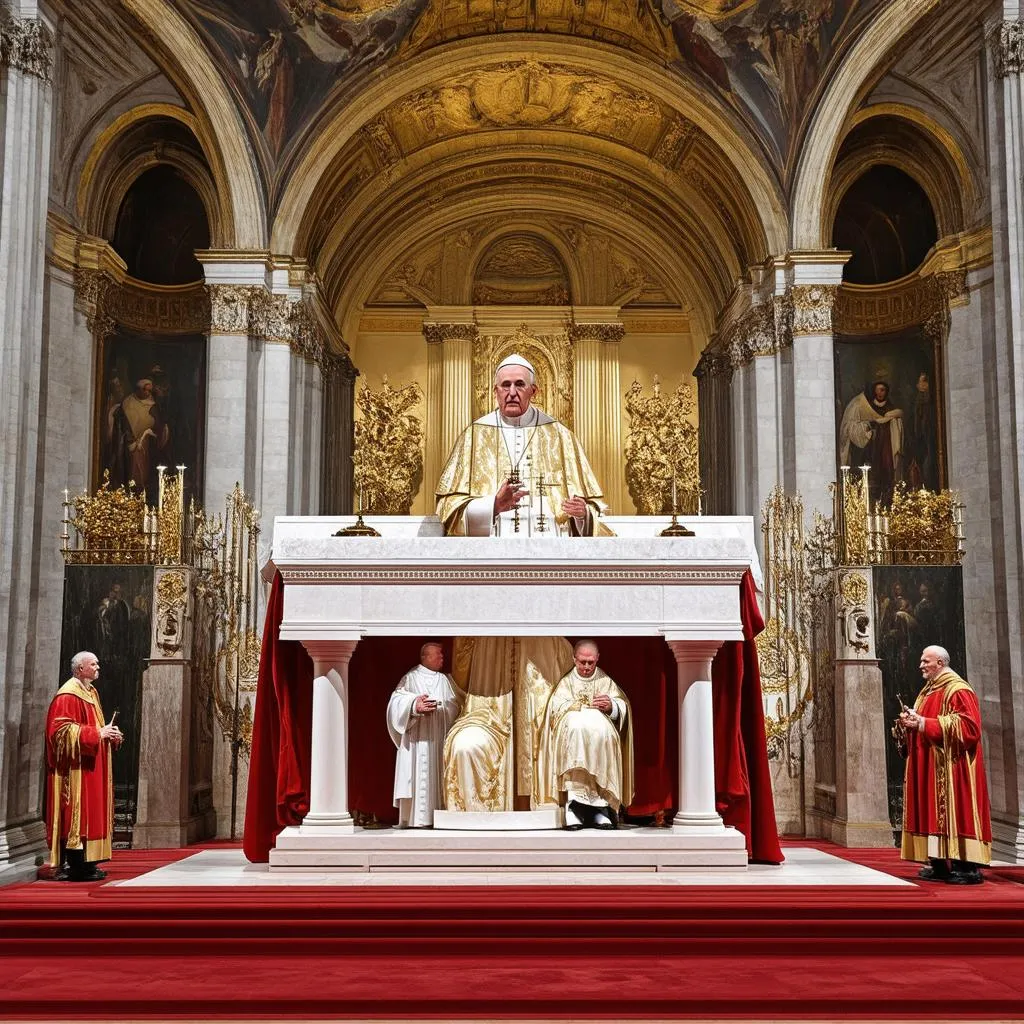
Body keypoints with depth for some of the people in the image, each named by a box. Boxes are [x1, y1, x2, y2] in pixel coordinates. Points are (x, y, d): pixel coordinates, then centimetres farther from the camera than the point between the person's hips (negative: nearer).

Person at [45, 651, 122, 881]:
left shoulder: (91, 692, 16)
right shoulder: (68, 695, -13)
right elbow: (62, 729, -20)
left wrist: (109, 733, 5)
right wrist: (97, 734, -22)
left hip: (92, 767, 10)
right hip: (77, 768, -10)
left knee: (92, 812, 10)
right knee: (78, 812, -8)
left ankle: (87, 863, 14)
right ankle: (77, 867, -5)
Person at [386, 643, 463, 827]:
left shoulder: (445, 680, 15)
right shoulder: (411, 678, 2)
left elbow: (456, 703, 11)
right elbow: (397, 700, -10)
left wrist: (439, 706, -7)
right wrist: (414, 704, -27)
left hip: (439, 736, 4)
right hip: (417, 737, -4)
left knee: (437, 775, -1)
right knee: (418, 774, -9)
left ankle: (435, 815, 0)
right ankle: (415, 817, -9)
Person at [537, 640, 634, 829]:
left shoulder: (606, 681, 20)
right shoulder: (566, 682, 18)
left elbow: (622, 707, 5)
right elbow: (557, 708, 0)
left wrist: (612, 706, -17)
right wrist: (590, 706, -8)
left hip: (601, 731, 1)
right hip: (572, 732, -1)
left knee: (602, 730, -35)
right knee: (576, 727, -37)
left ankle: (600, 805, -37)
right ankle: (574, 803, -40)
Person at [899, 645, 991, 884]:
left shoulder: (957, 689, -10)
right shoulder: (928, 691, 19)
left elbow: (967, 724, -20)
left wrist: (923, 723, -21)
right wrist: (911, 721, 1)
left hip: (950, 765, -9)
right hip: (928, 767, 9)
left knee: (953, 809, -10)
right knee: (933, 810, 7)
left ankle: (967, 866, -8)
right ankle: (939, 863, 9)